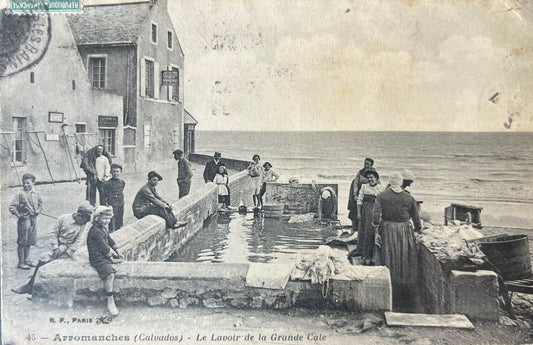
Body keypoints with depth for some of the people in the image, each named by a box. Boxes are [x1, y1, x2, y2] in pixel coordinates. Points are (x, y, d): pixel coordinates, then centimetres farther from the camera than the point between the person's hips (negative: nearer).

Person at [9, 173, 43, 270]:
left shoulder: (35, 194, 6)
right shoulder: (20, 194, -12)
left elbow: (40, 203, 24)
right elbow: (11, 207, -14)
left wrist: (38, 210, 8)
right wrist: (19, 215, -13)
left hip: (33, 220, 6)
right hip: (24, 220, -6)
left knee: (29, 242, 15)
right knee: (22, 243, 1)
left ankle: (26, 260, 27)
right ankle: (21, 263, 10)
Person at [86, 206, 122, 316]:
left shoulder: (103, 228, 13)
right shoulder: (95, 231, -18)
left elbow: (110, 240, 22)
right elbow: (103, 247, -19)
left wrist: (117, 251, 13)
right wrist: (111, 259, -15)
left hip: (106, 255, 11)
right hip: (97, 258, -11)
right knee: (110, 274, -29)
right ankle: (110, 302, -26)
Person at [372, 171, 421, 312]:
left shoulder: (381, 196, -4)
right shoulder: (409, 198, -1)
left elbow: (375, 216, -13)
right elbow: (416, 219, 4)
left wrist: (376, 233, -8)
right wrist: (418, 232, 17)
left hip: (387, 232, 0)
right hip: (405, 233, 1)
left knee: (389, 266, 8)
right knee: (405, 267, 10)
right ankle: (406, 303, 19)